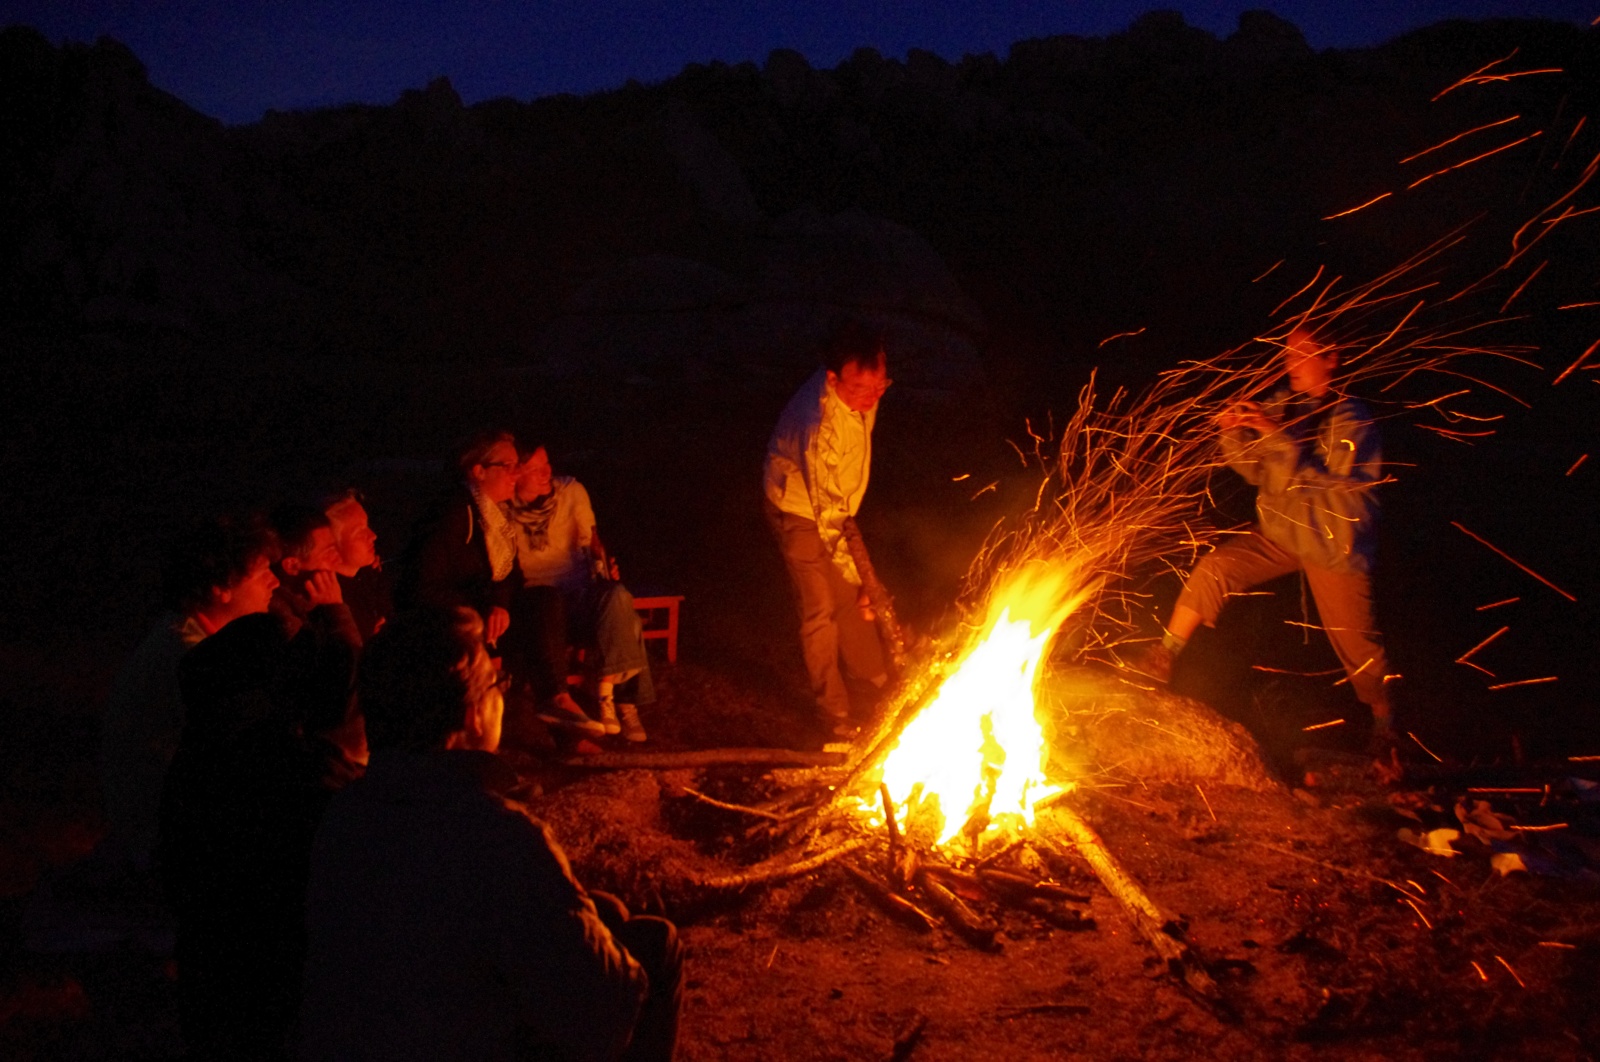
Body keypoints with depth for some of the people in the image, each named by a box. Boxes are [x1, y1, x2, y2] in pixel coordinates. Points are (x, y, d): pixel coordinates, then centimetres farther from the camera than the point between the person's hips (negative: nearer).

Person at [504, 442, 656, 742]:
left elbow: (591, 539, 12)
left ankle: (607, 694, -25)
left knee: (616, 596, -32)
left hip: (576, 588, 2)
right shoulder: (501, 507, 0)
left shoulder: (570, 491, 4)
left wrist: (604, 562, -9)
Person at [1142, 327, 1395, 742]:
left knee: (1354, 639, 5)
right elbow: (1256, 471, 5)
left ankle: (1383, 715, 29)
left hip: (1333, 547, -5)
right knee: (1213, 568, -12)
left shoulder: (1352, 420, -18)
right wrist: (1236, 435, -15)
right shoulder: (1281, 404, -1)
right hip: (1278, 531, 5)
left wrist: (1282, 438, -32)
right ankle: (1164, 658, -1)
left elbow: (1333, 489, -25)